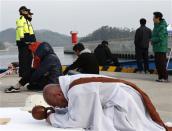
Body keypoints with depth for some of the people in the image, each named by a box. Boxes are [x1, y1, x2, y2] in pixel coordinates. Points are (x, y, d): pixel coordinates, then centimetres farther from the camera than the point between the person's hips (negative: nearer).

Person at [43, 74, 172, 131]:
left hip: (124, 102, -10)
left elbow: (77, 120, -20)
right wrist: (56, 112, 5)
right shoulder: (71, 83, 7)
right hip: (122, 98, 10)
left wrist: (53, 119, -7)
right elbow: (78, 110, 16)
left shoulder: (77, 91, -25)